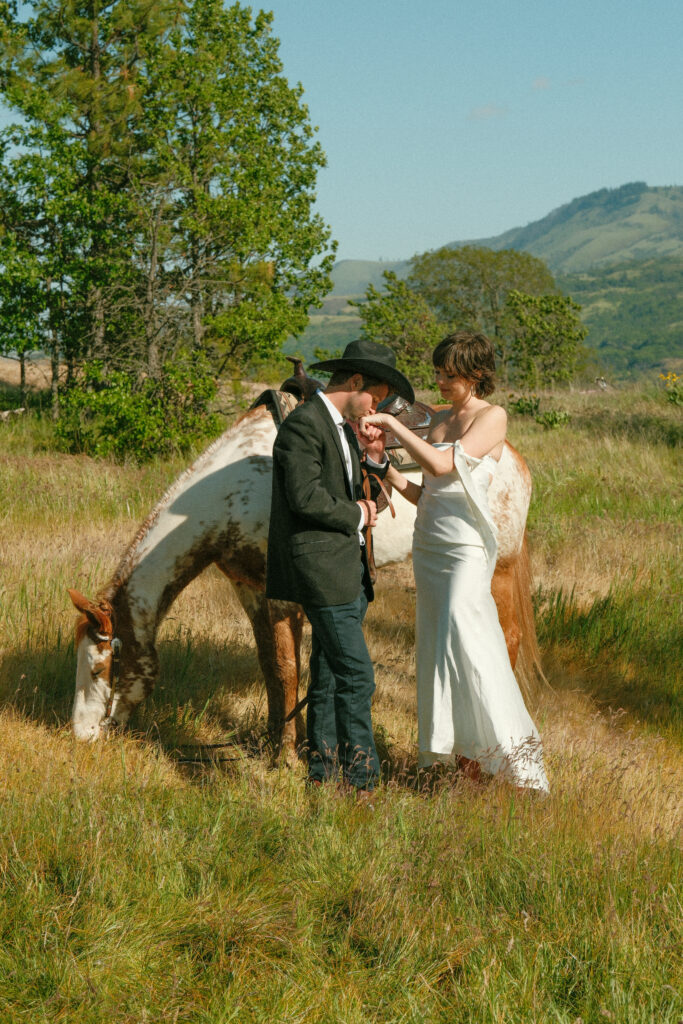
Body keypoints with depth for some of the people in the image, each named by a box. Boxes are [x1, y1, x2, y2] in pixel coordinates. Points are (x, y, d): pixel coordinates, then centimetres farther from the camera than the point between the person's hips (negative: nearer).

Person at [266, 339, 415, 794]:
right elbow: (305, 496, -23)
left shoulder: (344, 428, 18)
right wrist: (355, 515, -9)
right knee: (356, 676, -11)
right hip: (322, 569, -10)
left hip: (349, 569, 10)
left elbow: (364, 498, 19)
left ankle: (323, 773, 19)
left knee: (330, 675, 13)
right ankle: (362, 779, -7)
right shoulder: (303, 424, -12)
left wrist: (375, 459, 1)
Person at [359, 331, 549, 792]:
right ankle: (465, 762, 11)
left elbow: (442, 464, -19)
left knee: (465, 645, -17)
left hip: (467, 545, -8)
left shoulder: (492, 417, -6)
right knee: (439, 650, 6)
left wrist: (391, 422, -13)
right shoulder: (439, 419, 15)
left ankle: (521, 764, -12)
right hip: (428, 543, 8)